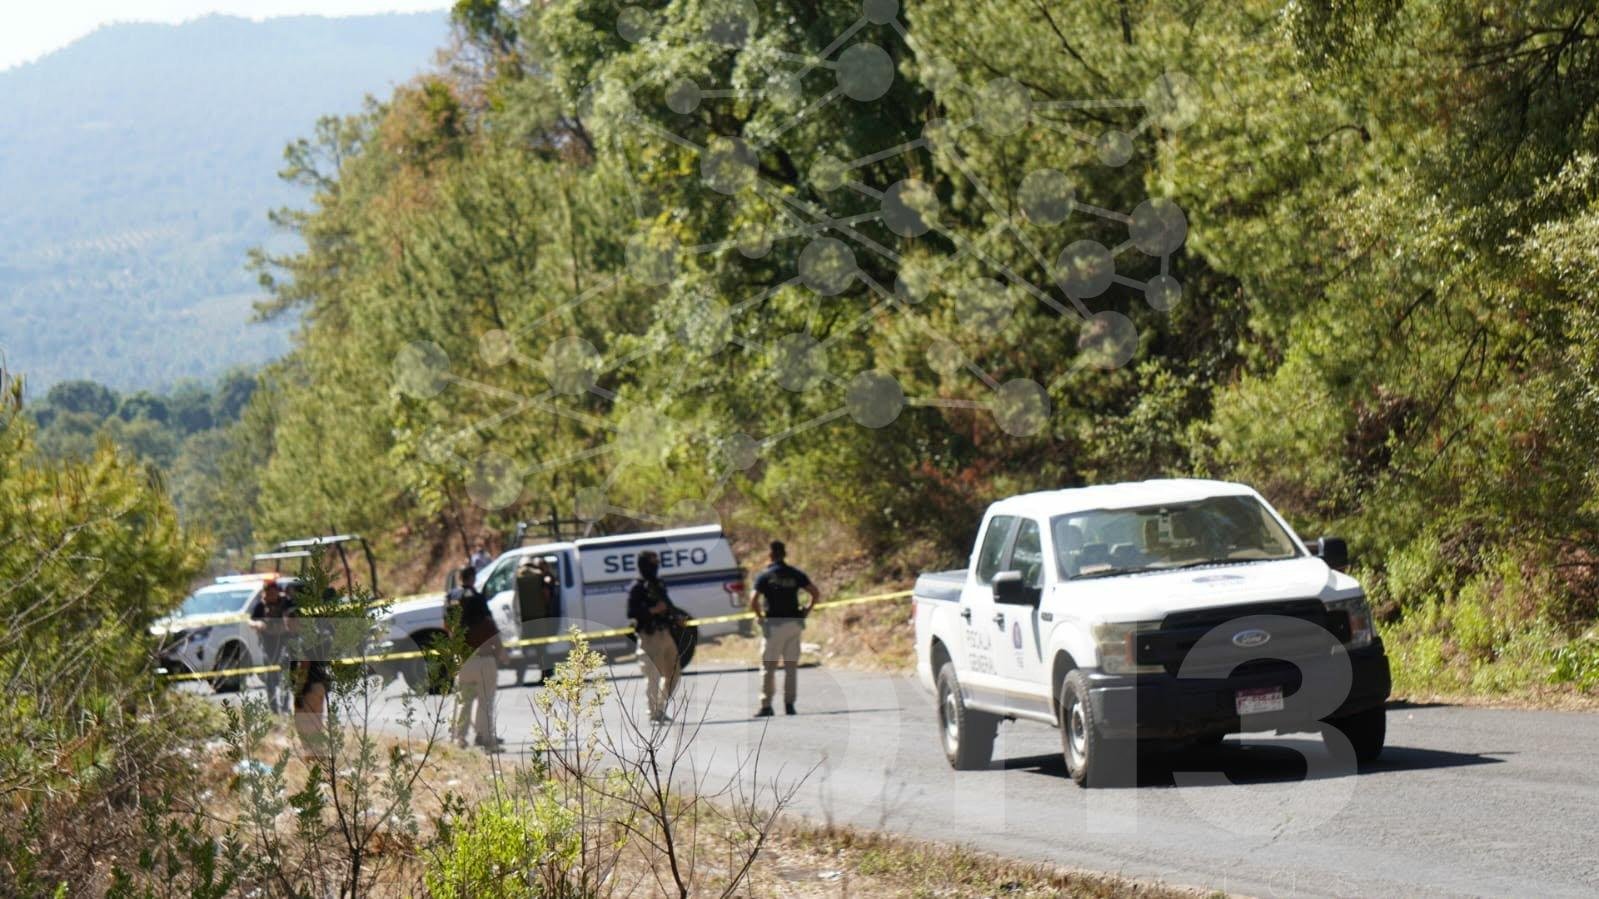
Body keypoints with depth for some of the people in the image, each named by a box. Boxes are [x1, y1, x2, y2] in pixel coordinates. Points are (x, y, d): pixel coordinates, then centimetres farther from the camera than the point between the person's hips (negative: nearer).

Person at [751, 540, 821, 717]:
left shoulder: (765, 576, -5)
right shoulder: (795, 574, 4)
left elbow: (753, 600, -15)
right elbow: (816, 593, 0)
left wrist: (760, 617, -3)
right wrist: (806, 611, 9)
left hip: (774, 623, -3)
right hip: (794, 623, 3)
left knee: (768, 666, 3)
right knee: (791, 666, 10)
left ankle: (766, 705, 0)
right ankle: (789, 704, 8)